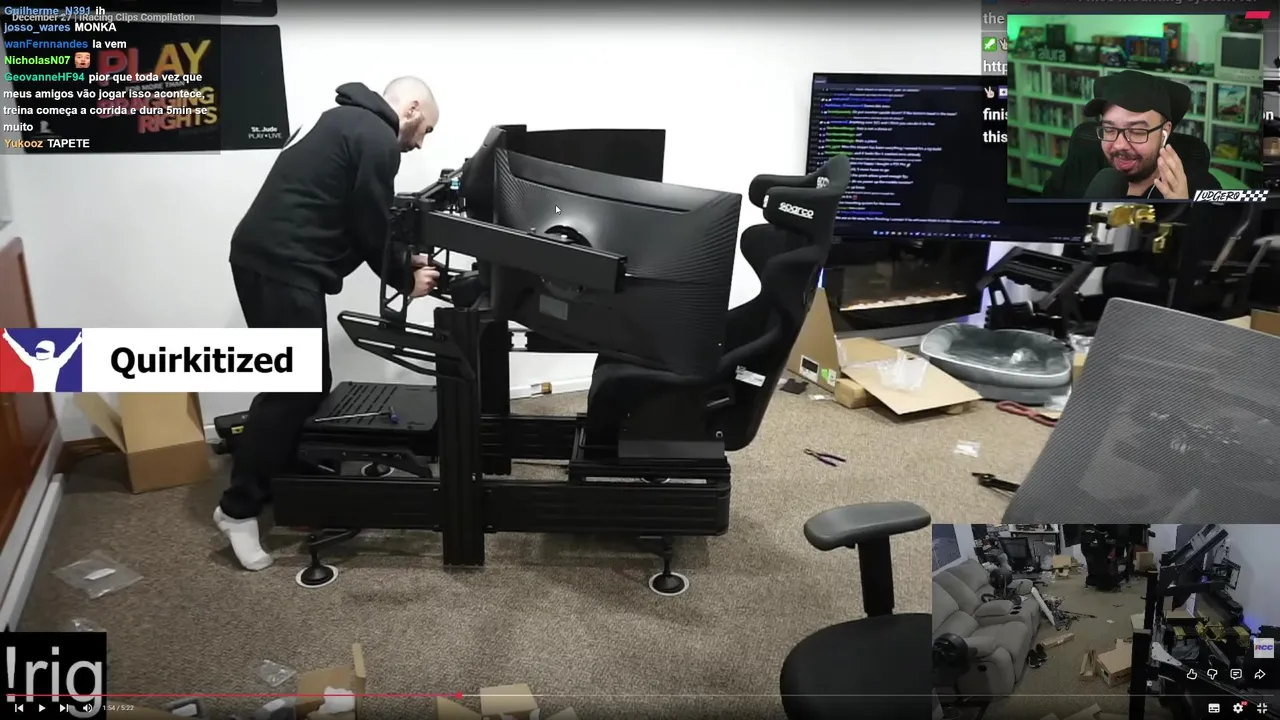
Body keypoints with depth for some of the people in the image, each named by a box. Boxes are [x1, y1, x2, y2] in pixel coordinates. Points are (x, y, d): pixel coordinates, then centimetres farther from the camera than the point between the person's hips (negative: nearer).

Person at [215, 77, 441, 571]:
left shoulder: (344, 120, 23)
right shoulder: (377, 139, -9)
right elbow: (372, 227, -8)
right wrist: (405, 280, 7)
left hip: (263, 257, 10)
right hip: (283, 267, -10)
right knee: (294, 388, -5)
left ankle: (284, 484, 22)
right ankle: (238, 509, 1)